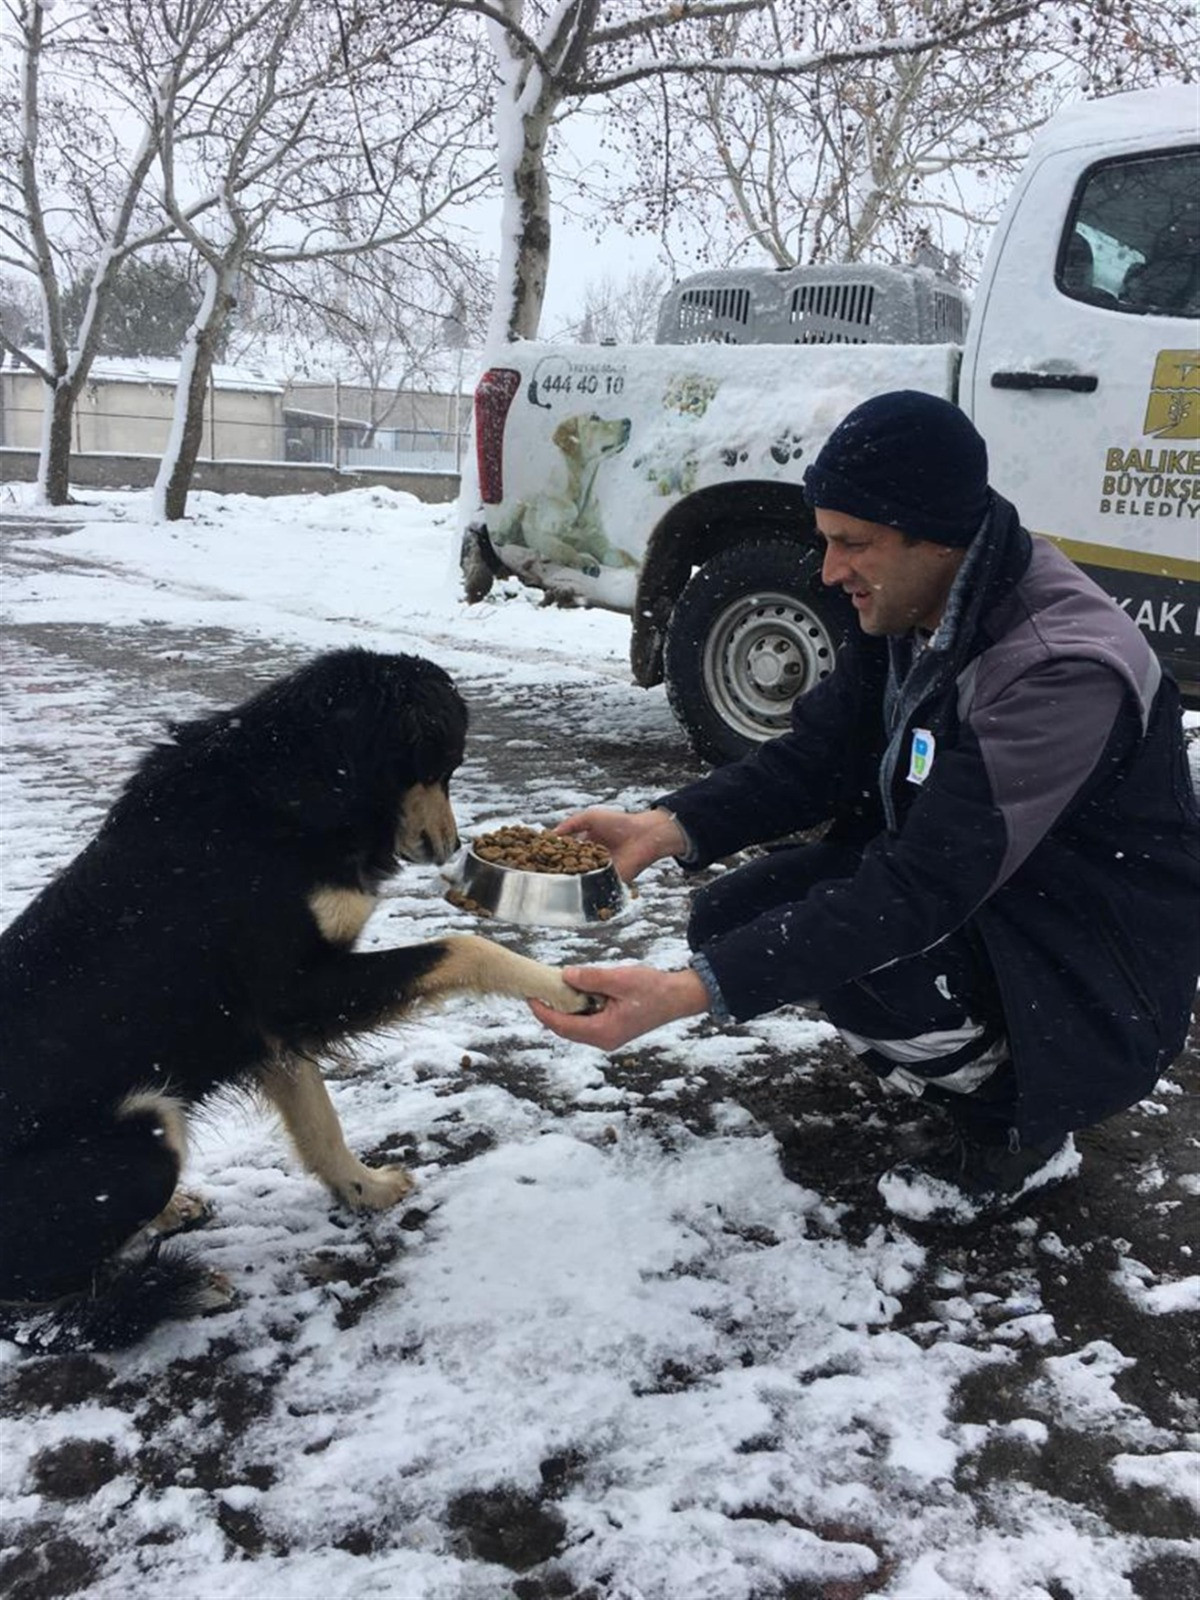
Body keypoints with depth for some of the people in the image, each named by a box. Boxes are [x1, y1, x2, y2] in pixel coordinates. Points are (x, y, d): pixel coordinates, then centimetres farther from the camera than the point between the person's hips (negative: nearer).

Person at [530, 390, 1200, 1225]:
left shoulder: (1066, 667, -32)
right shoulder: (906, 609, -6)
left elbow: (923, 890, -36)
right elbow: (811, 760, -2)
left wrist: (688, 993, -41)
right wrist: (664, 829, -20)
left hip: (1094, 986, -7)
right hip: (962, 897, 8)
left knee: (851, 946, -32)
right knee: (734, 916, -6)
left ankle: (1022, 1126, -1)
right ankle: (968, 1056, 12)